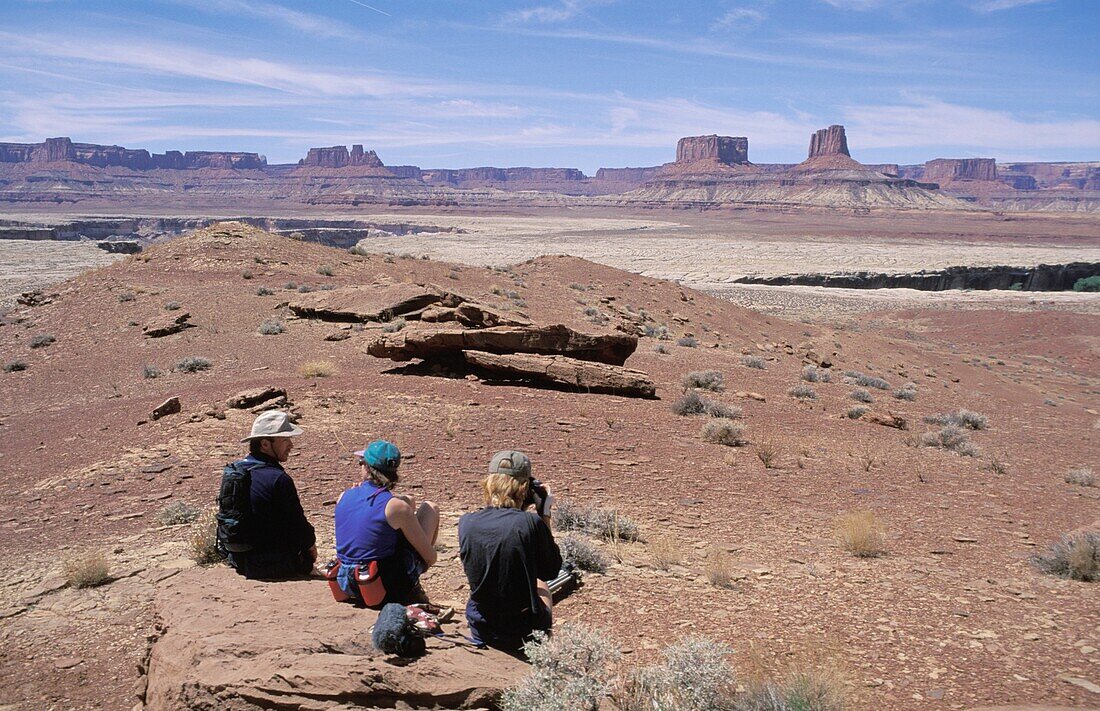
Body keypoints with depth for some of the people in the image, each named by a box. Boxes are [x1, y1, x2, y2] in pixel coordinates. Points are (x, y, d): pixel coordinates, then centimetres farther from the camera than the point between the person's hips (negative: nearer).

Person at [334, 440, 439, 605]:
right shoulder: (398, 507, -18)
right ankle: (413, 588, 18)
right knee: (430, 508, 13)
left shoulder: (343, 497, -5)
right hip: (389, 588, -5)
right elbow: (430, 557, -9)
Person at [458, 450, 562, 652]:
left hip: (480, 631, 3)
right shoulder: (531, 523, -21)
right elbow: (550, 571, -6)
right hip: (525, 633, -3)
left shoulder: (466, 523, -11)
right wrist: (545, 516, -2)